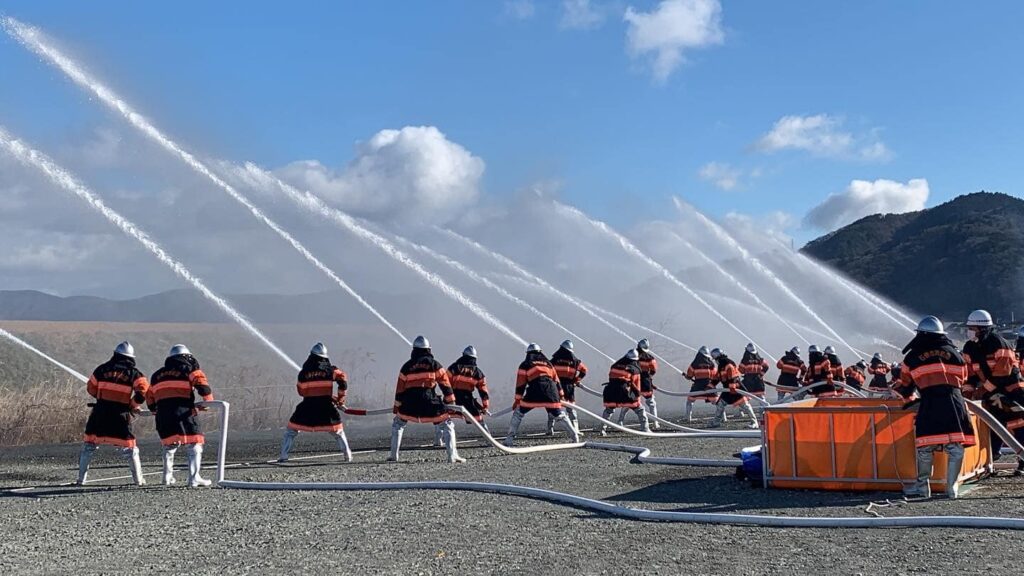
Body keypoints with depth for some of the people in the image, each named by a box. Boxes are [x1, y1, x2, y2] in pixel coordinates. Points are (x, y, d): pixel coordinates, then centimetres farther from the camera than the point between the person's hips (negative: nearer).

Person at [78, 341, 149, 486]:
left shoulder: (102, 369, 8)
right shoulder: (133, 373, 3)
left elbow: (91, 389, 12)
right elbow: (143, 391, -10)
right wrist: (133, 405, 5)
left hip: (100, 412, 1)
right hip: (121, 414, -1)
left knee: (89, 443, 13)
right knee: (129, 446, 7)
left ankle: (81, 478, 12)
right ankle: (139, 480, 6)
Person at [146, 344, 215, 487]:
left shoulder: (157, 375, 24)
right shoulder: (189, 370, 9)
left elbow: (150, 397, 25)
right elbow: (202, 385, -7)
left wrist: (155, 410, 40)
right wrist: (209, 401, 3)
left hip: (163, 417, 5)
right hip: (183, 413, -5)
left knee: (169, 445, 23)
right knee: (194, 445, -3)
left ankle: (168, 477, 23)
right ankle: (194, 478, -12)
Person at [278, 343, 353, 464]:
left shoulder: (304, 372, 5)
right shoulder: (330, 370, 4)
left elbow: (301, 391, 8)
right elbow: (343, 381, -2)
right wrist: (340, 399, 7)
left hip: (307, 404, 0)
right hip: (326, 405, 0)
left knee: (292, 428, 12)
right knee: (337, 429, 14)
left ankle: (283, 455, 5)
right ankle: (348, 455, 10)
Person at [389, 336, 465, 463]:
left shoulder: (406, 366, 15)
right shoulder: (434, 364, 10)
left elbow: (400, 389, 15)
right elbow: (445, 384, 5)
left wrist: (396, 407, 23)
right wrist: (451, 402, 10)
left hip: (410, 402, 2)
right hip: (430, 402, -2)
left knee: (398, 424, 24)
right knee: (447, 424, 8)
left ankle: (393, 455, 18)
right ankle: (452, 456, -5)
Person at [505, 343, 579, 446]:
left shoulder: (525, 364, 16)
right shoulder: (548, 362, 26)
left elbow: (521, 383, 11)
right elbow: (556, 380, 24)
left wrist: (517, 400, 13)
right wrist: (561, 395, 28)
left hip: (534, 391, -3)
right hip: (551, 391, 3)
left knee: (518, 412, 8)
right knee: (559, 415, 14)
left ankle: (510, 439, 0)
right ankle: (575, 436, 10)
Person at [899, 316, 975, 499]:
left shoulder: (913, 357, 11)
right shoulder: (954, 353, 16)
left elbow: (905, 384, 22)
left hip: (929, 403, -1)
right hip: (954, 401, 1)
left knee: (925, 445, 5)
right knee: (955, 446, 5)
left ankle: (922, 486, 12)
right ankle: (951, 487, 4)